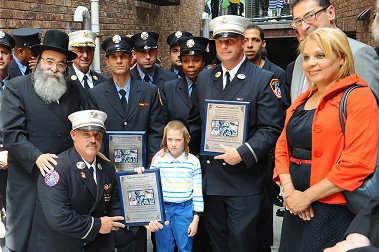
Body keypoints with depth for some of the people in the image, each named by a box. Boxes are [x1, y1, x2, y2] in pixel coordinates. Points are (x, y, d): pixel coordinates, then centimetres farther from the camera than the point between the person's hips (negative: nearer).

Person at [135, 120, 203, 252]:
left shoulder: (193, 161, -5)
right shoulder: (159, 160, -1)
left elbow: (198, 192, -2)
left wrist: (196, 219, -2)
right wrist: (141, 175, -13)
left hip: (184, 210, -1)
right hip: (162, 208, 2)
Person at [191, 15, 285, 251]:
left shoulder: (264, 79, -7)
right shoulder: (204, 78, 10)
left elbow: (272, 129, -11)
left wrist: (242, 153, -20)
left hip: (246, 180, -5)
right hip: (211, 179, 5)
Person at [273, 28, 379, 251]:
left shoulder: (358, 97, -11)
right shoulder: (302, 101, 12)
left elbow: (358, 163, -20)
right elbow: (283, 147, 12)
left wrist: (306, 197, -15)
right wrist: (289, 190, -6)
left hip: (333, 210, -7)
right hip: (296, 209, 7)